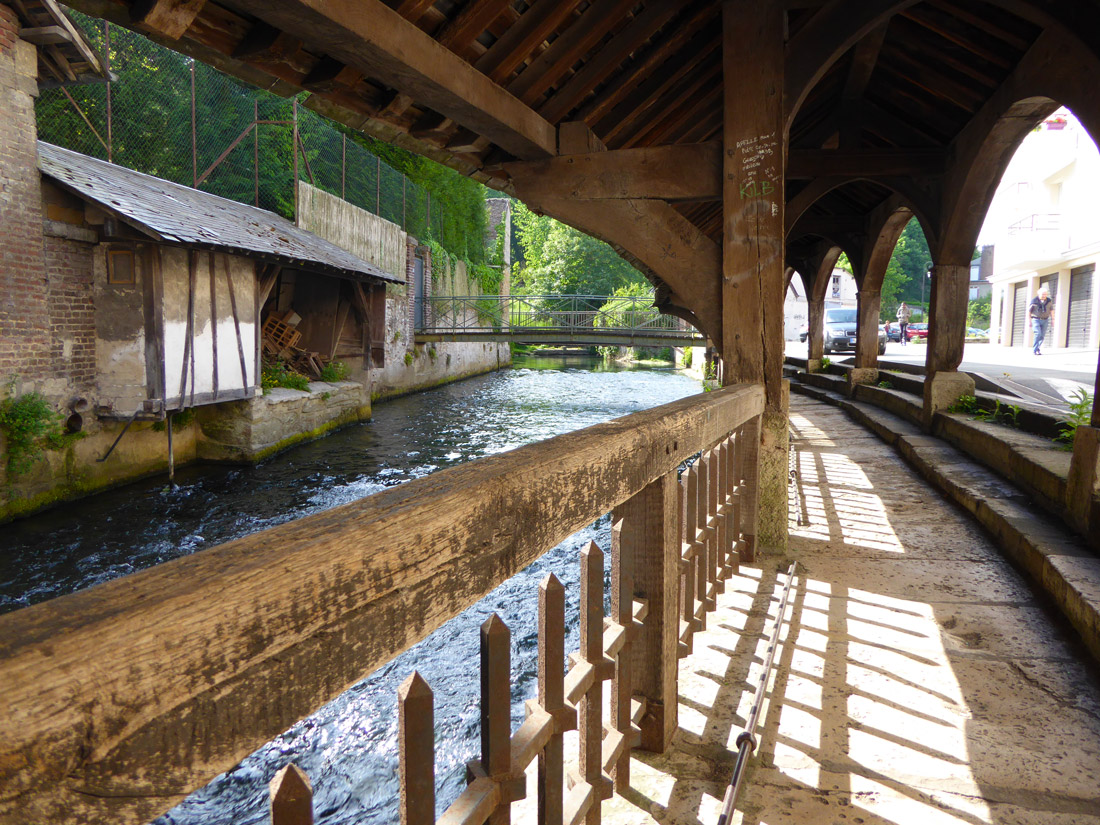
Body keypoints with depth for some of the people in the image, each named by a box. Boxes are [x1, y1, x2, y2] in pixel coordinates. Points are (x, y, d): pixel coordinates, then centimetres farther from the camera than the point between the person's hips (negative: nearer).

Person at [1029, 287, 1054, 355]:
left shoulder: (1049, 301, 3)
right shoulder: (1034, 301, -7)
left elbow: (1051, 310, 13)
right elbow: (1029, 311, -1)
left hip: (1045, 320, 4)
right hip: (1036, 319, -4)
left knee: (1042, 336, 1)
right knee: (1038, 334, -18)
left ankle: (1037, 349, 14)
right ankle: (1035, 350, -14)